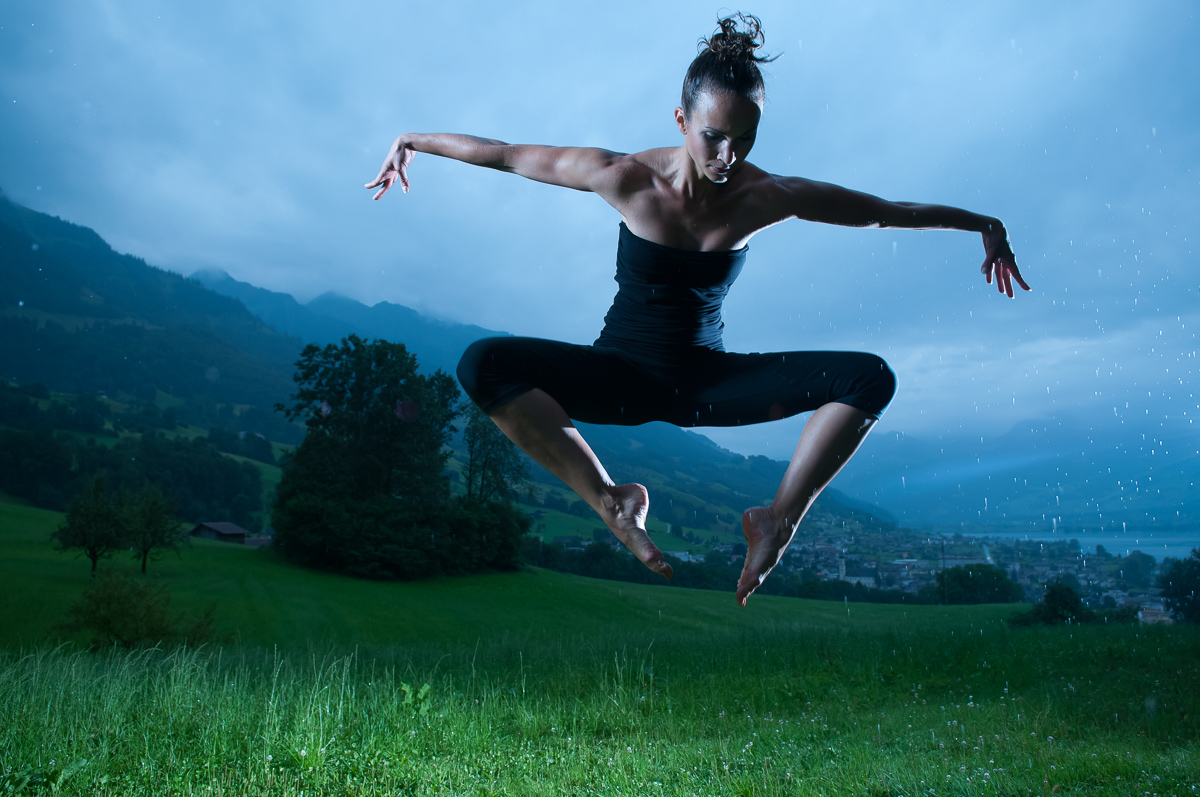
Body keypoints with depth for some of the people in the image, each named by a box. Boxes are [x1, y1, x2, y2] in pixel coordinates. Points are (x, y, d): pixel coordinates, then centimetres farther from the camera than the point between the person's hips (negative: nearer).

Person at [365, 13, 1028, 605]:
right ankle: (609, 501, -21)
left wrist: (982, 224, 11)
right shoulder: (627, 179, -16)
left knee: (870, 377, -19)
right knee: (484, 365, -29)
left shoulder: (767, 198, -11)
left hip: (707, 381, 1)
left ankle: (780, 519, -14)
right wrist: (415, 141, 6)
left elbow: (886, 210, 2)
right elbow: (507, 155, -4)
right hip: (623, 376, -1)